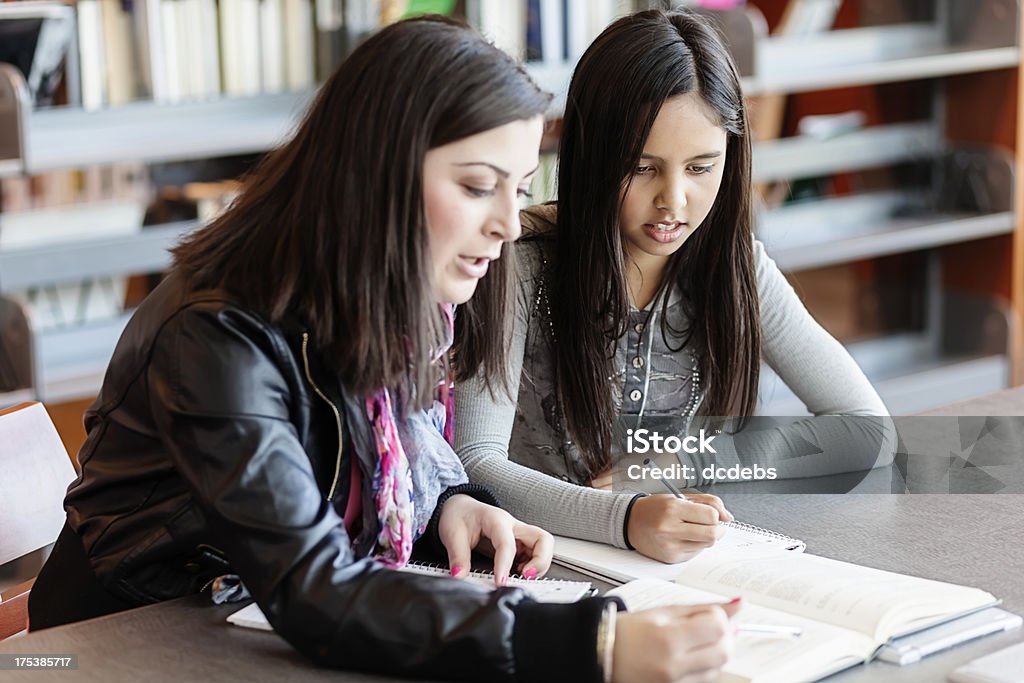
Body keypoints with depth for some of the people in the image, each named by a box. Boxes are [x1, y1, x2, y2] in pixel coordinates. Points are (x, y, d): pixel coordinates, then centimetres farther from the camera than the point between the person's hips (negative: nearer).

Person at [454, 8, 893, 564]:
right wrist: (625, 519, -38)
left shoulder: (737, 268, -1)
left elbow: (868, 433, -1)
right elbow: (475, 466, -21)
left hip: (682, 568, 4)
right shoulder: (520, 265, -13)